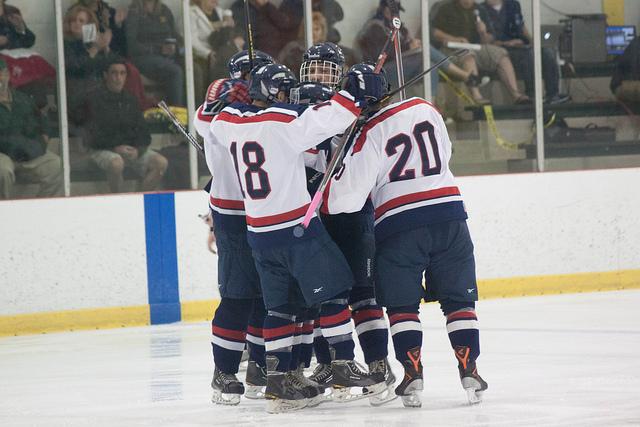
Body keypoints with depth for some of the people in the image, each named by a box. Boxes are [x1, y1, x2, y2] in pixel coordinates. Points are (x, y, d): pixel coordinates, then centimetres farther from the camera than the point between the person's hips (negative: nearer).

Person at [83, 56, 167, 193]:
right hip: (103, 150, -5)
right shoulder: (95, 99, -2)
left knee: (161, 162, -18)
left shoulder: (130, 100, 16)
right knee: (117, 163, -39)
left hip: (132, 149, 5)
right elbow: (94, 135, -10)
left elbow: (143, 131, 12)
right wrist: (116, 148, -20)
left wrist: (138, 150, -9)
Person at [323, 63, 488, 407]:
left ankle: (413, 373, -2)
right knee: (459, 298, 11)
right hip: (448, 215, 4)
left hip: (398, 224, -3)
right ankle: (469, 369, 3)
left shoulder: (368, 135, -7)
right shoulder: (424, 109, 7)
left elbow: (348, 196, -10)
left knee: (401, 305, 8)